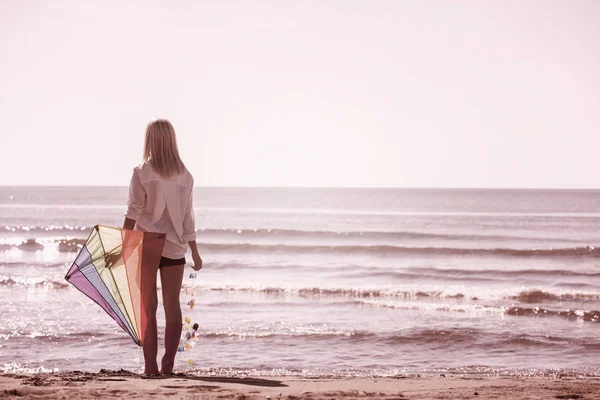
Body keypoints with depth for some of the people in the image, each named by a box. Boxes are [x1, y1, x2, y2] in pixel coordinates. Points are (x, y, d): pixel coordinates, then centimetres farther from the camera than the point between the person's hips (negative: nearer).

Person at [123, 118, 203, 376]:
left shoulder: (142, 173, -7)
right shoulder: (185, 176, 2)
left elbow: (133, 212, -9)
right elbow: (188, 218, 5)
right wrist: (194, 252, 12)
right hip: (174, 248, 2)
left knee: (148, 306, 4)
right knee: (172, 307, 8)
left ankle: (150, 365, 1)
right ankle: (168, 364, 7)